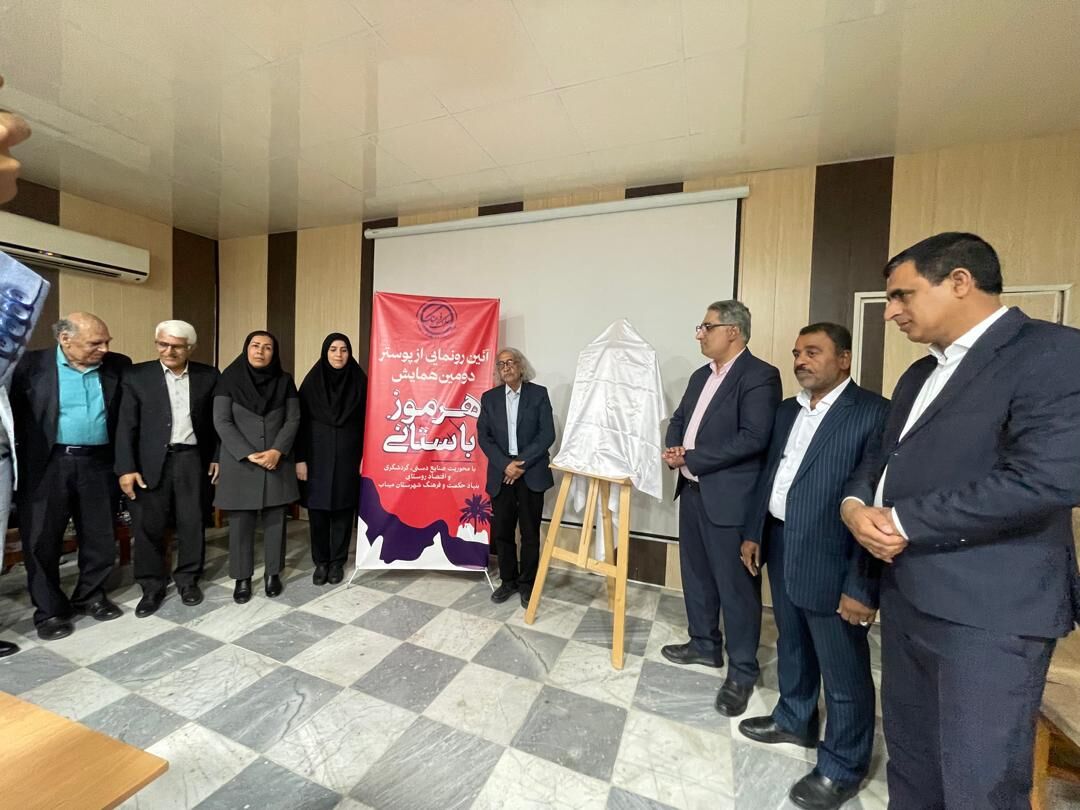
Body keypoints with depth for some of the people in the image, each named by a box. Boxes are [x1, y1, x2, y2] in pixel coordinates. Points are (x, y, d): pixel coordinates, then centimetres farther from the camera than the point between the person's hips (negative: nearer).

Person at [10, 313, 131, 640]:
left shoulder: (119, 366, 1)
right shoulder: (32, 364, -3)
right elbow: (15, 413, -1)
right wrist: (21, 460, -4)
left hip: (98, 463, 2)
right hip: (47, 464, -1)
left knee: (101, 537, 10)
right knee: (41, 539, 8)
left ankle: (90, 595, 30)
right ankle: (49, 609, 25)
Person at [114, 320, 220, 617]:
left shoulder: (208, 376, 3)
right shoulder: (137, 375, 0)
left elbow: (217, 420, 6)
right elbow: (126, 425, -2)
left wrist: (218, 456, 2)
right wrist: (126, 468, -8)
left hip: (193, 459, 1)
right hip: (151, 462, 0)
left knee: (192, 523, 8)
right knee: (149, 526, 7)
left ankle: (188, 579, 25)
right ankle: (152, 587, 23)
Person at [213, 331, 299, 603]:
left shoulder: (284, 381, 4)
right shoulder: (230, 379, 0)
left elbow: (293, 420, 1)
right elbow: (221, 422, -5)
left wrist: (277, 451, -13)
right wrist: (249, 454, -13)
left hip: (277, 462, 1)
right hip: (239, 463, -1)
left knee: (275, 520, 7)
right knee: (240, 522, 5)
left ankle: (273, 573, 22)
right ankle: (242, 577, 21)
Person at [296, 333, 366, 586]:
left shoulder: (360, 381, -1)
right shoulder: (312, 381, 0)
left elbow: (367, 421, 0)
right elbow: (301, 422, 0)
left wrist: (365, 456, -4)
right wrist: (300, 458, -4)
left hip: (348, 455, 0)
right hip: (318, 454, 1)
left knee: (343, 509, 7)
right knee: (317, 509, 6)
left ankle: (337, 562, 21)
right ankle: (320, 562, 23)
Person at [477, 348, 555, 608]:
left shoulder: (539, 393, 0)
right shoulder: (489, 397, 6)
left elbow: (547, 434, -6)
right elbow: (483, 437, 1)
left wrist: (521, 463, -13)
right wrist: (505, 465, -12)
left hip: (531, 473, -2)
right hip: (501, 474, 2)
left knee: (530, 532, 6)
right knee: (501, 531, 10)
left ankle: (527, 584, 24)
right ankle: (508, 581, 29)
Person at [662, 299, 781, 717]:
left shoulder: (760, 375, -13)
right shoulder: (701, 375, 13)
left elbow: (754, 438, -23)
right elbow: (679, 419, 17)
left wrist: (691, 458, -18)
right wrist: (673, 449, -5)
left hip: (729, 497, -8)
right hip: (692, 490, 9)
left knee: (736, 584, 5)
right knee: (696, 574, 19)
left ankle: (742, 670, 24)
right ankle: (704, 644, 38)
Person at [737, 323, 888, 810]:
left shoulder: (874, 412, -15)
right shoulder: (787, 411, 9)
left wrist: (864, 584, -19)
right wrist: (754, 533, 12)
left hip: (832, 561, -7)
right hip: (781, 550, 7)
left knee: (843, 669, 13)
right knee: (792, 647, 25)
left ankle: (842, 766, 35)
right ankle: (795, 719, 48)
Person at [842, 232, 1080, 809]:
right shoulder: (920, 374, 15)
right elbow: (885, 457, 17)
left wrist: (902, 522, -17)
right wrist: (855, 504, -4)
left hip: (988, 611, -8)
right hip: (905, 597, 8)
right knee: (909, 760, 22)